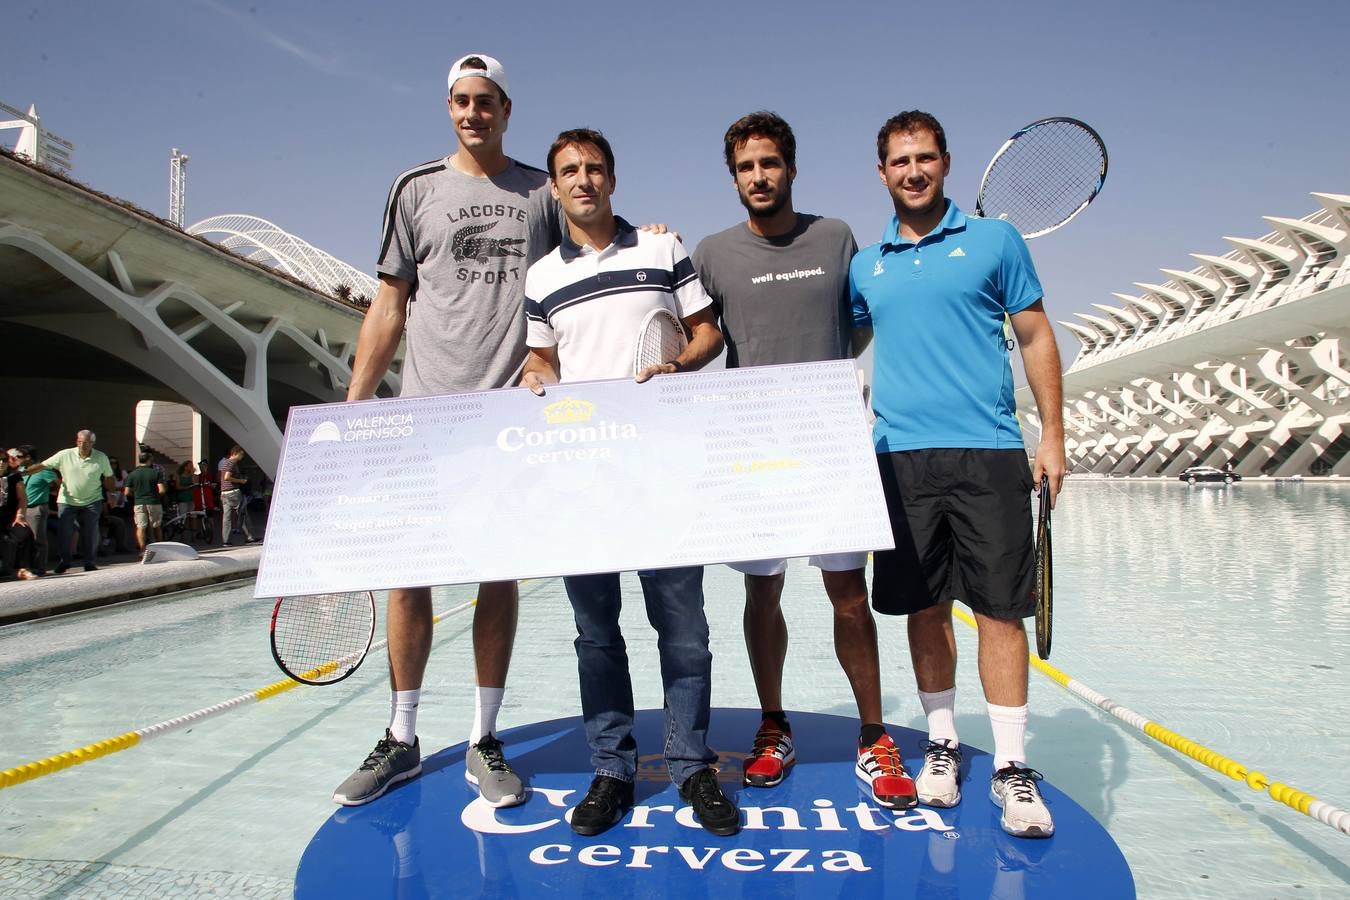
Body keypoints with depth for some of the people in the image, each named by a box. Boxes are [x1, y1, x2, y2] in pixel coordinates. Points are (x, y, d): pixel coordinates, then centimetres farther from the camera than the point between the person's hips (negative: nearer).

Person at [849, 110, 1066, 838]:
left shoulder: (995, 241, 6)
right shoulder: (865, 266, 12)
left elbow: (1036, 339, 7)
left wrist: (1053, 435, 2)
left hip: (988, 452, -2)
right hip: (901, 457, 2)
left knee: (999, 607, -2)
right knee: (925, 606, 8)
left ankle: (1011, 766, 10)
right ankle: (942, 744, 24)